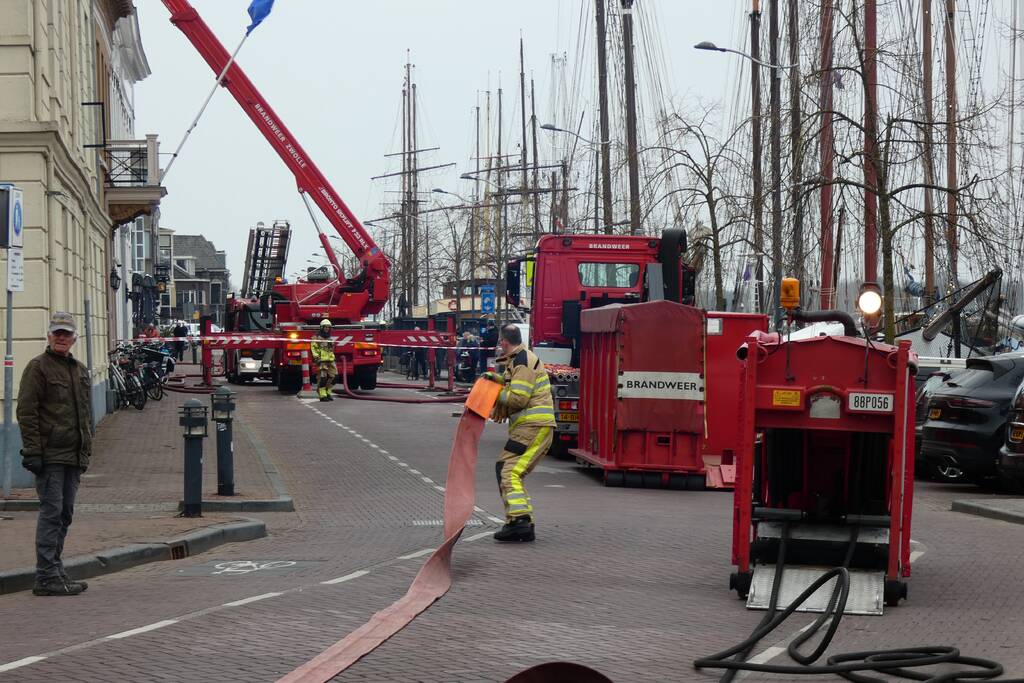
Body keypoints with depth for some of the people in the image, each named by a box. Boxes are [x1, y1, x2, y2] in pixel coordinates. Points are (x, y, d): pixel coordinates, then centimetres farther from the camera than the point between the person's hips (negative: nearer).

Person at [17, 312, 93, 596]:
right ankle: (47, 577, -10)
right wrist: (32, 451, -17)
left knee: (65, 514, 10)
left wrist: (86, 451, 19)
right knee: (52, 512, -10)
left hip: (73, 456, 8)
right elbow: (26, 412, -11)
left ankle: (53, 570, 18)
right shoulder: (38, 367, -5)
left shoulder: (80, 370, 18)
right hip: (49, 455, -8)